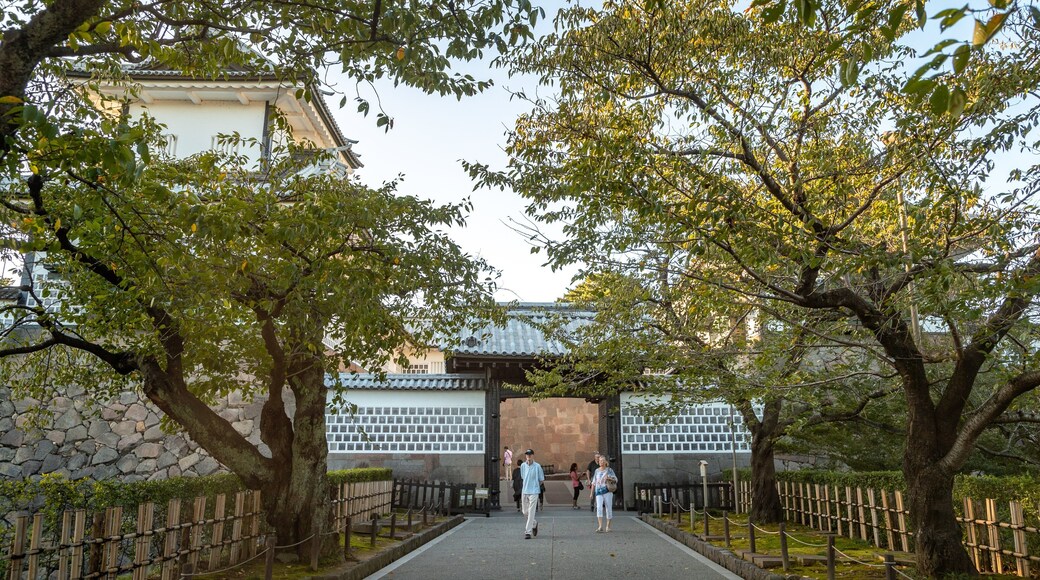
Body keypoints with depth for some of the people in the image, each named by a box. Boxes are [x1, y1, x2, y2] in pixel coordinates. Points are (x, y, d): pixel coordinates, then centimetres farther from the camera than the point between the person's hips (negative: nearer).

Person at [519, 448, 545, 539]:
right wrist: (527, 485, 10)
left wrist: (535, 486, 4)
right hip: (525, 491, 5)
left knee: (531, 512, -8)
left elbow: (541, 479, 2)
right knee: (525, 512, 13)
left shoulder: (537, 466, -7)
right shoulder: (523, 466, 5)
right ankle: (534, 523, 39)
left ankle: (528, 532, -5)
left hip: (534, 492, -5)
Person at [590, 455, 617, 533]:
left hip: (607, 491, -2)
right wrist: (592, 493, 15)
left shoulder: (609, 470, 5)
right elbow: (594, 482, 18)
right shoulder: (597, 471, 14)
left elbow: (616, 480, 3)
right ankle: (600, 526, -19)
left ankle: (608, 526, 12)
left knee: (608, 508, 0)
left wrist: (609, 478, -16)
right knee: (599, 507, -15)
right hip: (598, 492, 2)